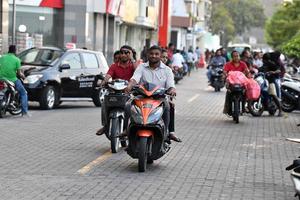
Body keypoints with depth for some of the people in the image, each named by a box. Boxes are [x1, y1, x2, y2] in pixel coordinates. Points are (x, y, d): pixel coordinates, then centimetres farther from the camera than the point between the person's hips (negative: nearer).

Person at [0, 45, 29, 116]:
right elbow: (19, 73, -4)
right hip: (12, 79, -3)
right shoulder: (16, 60, -4)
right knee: (23, 93, 13)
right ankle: (24, 112, 4)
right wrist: (22, 76, 17)